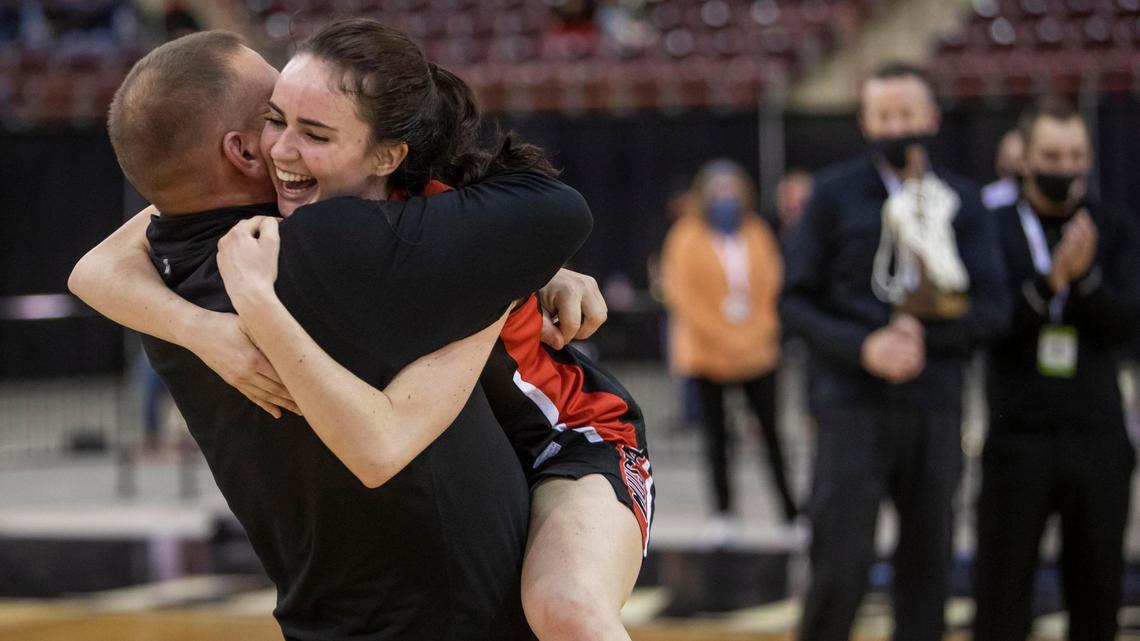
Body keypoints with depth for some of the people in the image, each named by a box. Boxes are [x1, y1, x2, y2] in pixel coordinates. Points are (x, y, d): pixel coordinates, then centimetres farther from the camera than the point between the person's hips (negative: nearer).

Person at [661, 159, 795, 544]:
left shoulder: (757, 235, 7)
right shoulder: (687, 238, -3)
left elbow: (772, 287, 8)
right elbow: (683, 295, -8)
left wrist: (762, 332, -5)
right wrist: (724, 338, -13)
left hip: (757, 350, 2)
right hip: (708, 352, -2)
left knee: (771, 428, -3)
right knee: (716, 434, 3)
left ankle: (790, 505, 4)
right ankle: (723, 511, 10)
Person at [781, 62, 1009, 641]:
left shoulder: (961, 202, 9)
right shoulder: (835, 193, 3)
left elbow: (992, 308, 4)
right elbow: (796, 303, 1)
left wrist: (924, 335, -12)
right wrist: (863, 347, -14)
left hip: (935, 412, 3)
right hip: (853, 404, -2)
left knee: (926, 567, 4)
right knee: (840, 570, -9)